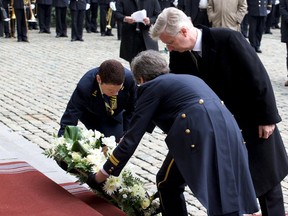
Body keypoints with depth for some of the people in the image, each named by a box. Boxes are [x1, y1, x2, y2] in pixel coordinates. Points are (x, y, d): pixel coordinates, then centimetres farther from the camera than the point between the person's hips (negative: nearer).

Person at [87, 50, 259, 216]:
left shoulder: (151, 87, 14)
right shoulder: (189, 78, 34)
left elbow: (132, 138, 9)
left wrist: (101, 176, 17)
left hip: (200, 131, -7)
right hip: (227, 127, 7)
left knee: (168, 184, 14)